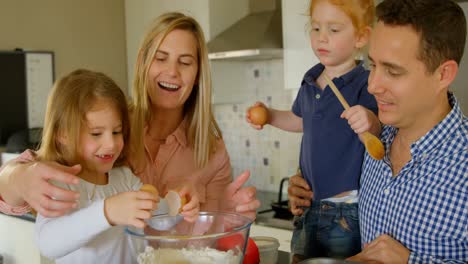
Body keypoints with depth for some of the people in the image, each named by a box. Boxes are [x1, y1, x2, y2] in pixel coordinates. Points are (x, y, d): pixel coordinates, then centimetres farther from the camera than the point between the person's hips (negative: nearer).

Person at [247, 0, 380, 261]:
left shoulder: (365, 85, -15)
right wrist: (268, 115, 8)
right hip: (309, 207, 7)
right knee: (299, 258, 19)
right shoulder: (310, 82, 4)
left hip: (346, 212, -7)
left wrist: (370, 123, -42)